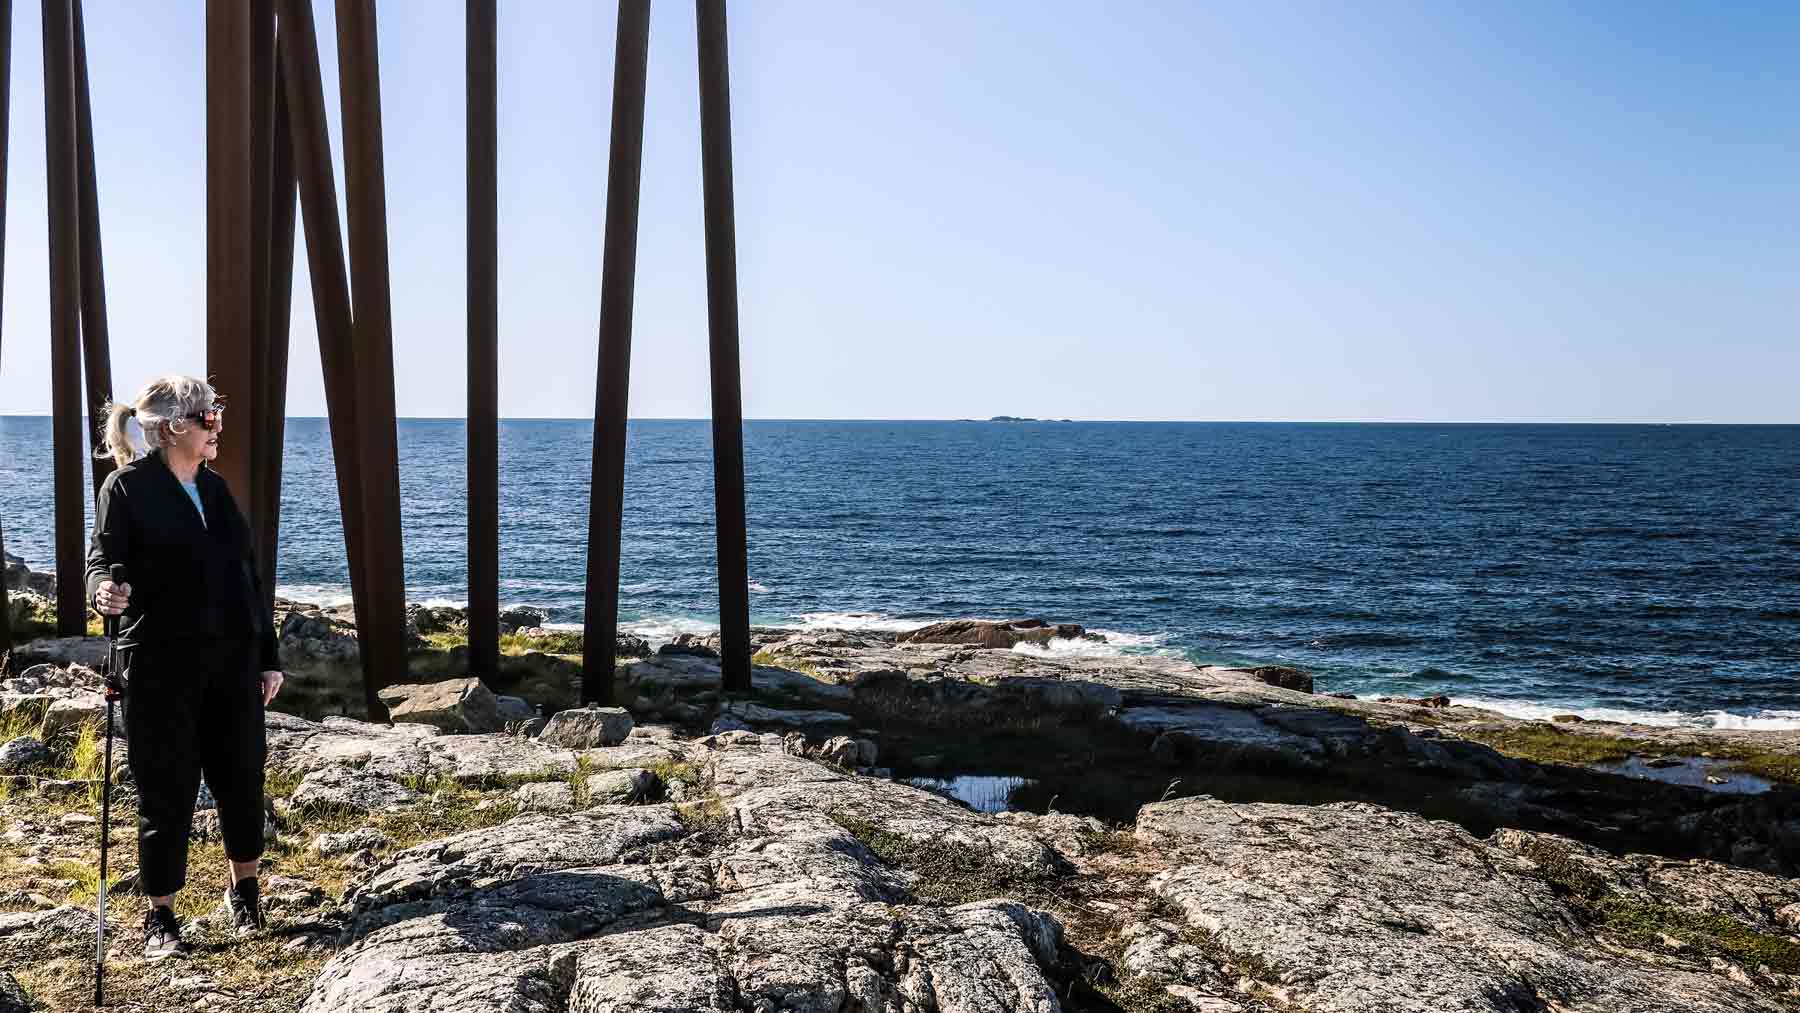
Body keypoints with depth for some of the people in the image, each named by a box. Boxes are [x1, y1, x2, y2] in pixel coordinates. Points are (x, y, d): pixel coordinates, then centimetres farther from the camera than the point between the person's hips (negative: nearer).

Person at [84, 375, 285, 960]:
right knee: (167, 790, 2)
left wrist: (267, 656, 13)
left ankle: (244, 889, 29)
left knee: (241, 778, 9)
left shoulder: (214, 488, 13)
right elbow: (102, 560, -10)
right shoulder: (128, 488, -5)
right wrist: (105, 591, -35)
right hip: (161, 664, -5)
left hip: (232, 659, 5)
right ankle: (160, 916, 17)